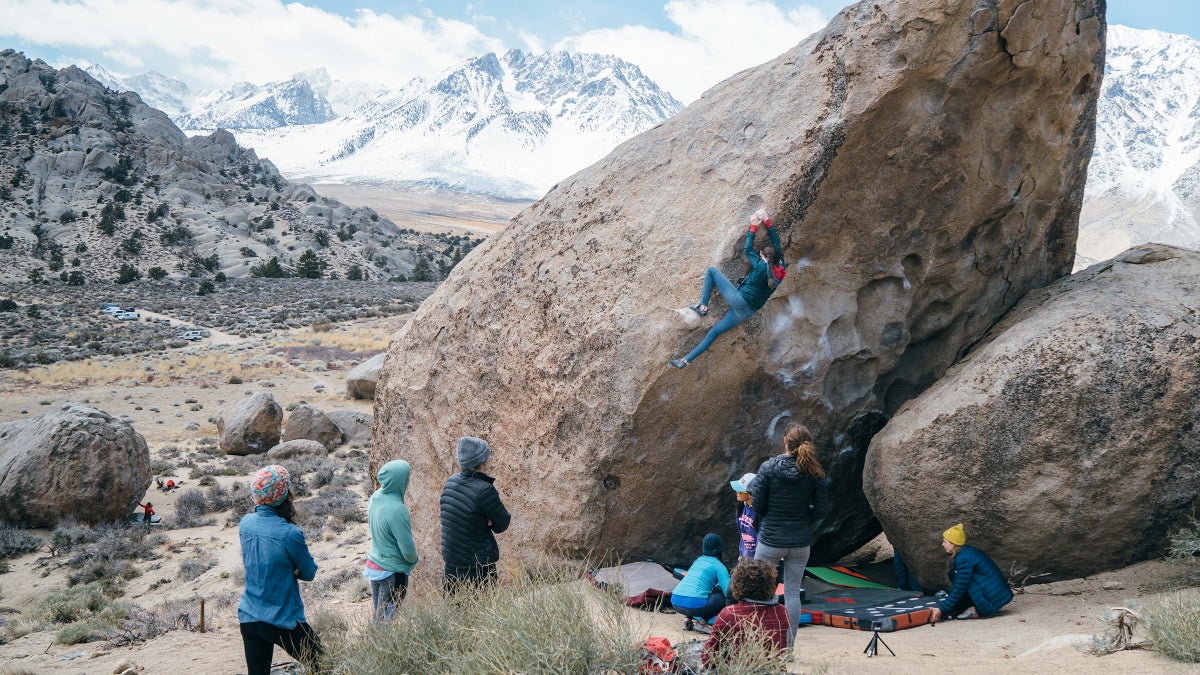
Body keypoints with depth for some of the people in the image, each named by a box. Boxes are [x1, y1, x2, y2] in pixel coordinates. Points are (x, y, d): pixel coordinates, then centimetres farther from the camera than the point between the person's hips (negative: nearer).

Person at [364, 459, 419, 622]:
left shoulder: (375, 497, -4)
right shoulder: (397, 510, -28)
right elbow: (408, 549, -21)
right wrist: (413, 559, 2)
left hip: (374, 565, 8)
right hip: (393, 572, -8)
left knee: (377, 615, 18)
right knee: (386, 620, 5)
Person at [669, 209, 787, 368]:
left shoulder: (763, 267, -16)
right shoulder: (780, 268, 3)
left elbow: (748, 250, -3)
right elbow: (776, 243, 14)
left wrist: (754, 226, 6)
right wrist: (767, 222, 16)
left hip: (738, 299, -8)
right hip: (747, 312, 8)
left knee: (711, 271, 3)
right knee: (715, 331, 12)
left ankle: (703, 306, -1)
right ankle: (686, 360, 10)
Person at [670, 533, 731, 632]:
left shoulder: (698, 560, 25)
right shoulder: (719, 566, 6)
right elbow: (728, 590, -2)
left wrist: (717, 586, 44)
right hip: (695, 604, -7)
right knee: (721, 597, 12)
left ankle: (687, 618, 13)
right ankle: (703, 621, -3)